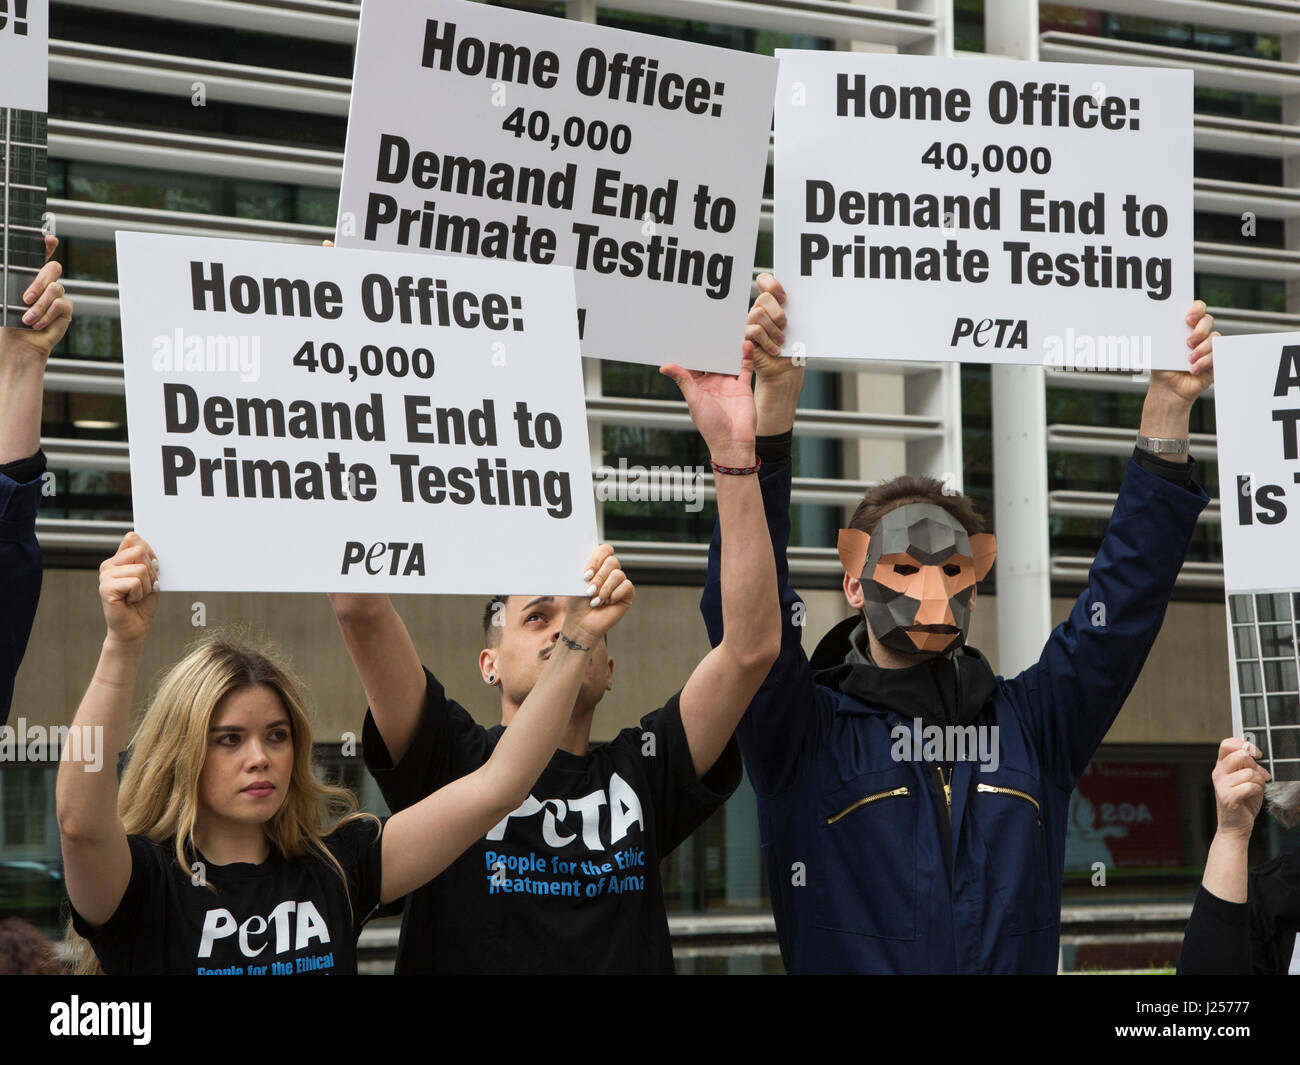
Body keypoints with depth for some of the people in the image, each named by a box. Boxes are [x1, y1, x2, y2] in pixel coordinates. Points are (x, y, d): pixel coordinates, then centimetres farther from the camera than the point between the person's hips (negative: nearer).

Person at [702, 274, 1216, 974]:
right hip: (846, 967, -3)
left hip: (1020, 965, 3)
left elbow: (1125, 599, 9)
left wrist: (1167, 411, 1)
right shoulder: (806, 733, 5)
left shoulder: (1029, 725, 14)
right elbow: (745, 607, -9)